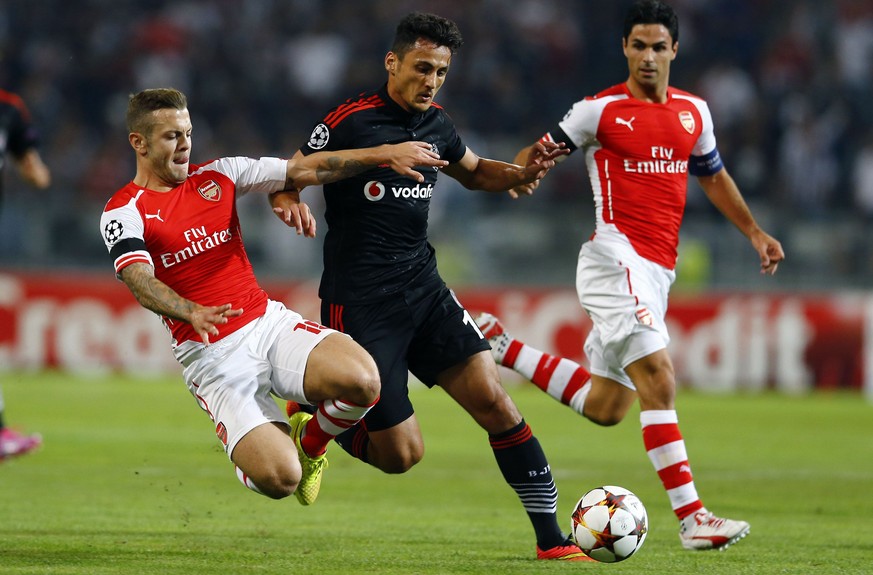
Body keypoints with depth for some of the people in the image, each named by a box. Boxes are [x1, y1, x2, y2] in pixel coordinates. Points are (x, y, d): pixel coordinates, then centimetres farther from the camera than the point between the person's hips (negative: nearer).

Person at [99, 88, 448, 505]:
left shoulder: (217, 175, 10)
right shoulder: (123, 213, -5)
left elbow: (303, 170, 11)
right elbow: (141, 281, -22)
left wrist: (385, 154, 4)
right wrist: (193, 313, -42)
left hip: (269, 321, 4)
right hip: (211, 353, -4)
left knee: (362, 381, -26)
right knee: (279, 479, -23)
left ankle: (309, 440, 8)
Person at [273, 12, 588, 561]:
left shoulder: (437, 124, 8)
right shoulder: (351, 121, -12)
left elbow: (474, 171, 28)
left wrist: (523, 172, 7)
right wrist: (290, 203, -31)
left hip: (423, 288, 6)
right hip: (360, 304, -6)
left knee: (493, 399, -9)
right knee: (401, 454, -5)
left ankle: (552, 540, -2)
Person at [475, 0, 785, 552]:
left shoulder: (693, 111, 14)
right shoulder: (601, 111, -2)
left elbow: (713, 175, 28)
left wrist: (754, 232, 27)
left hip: (658, 273, 7)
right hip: (617, 255, -7)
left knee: (605, 406, 13)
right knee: (658, 377, -21)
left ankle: (501, 347, 30)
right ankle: (691, 516, -25)